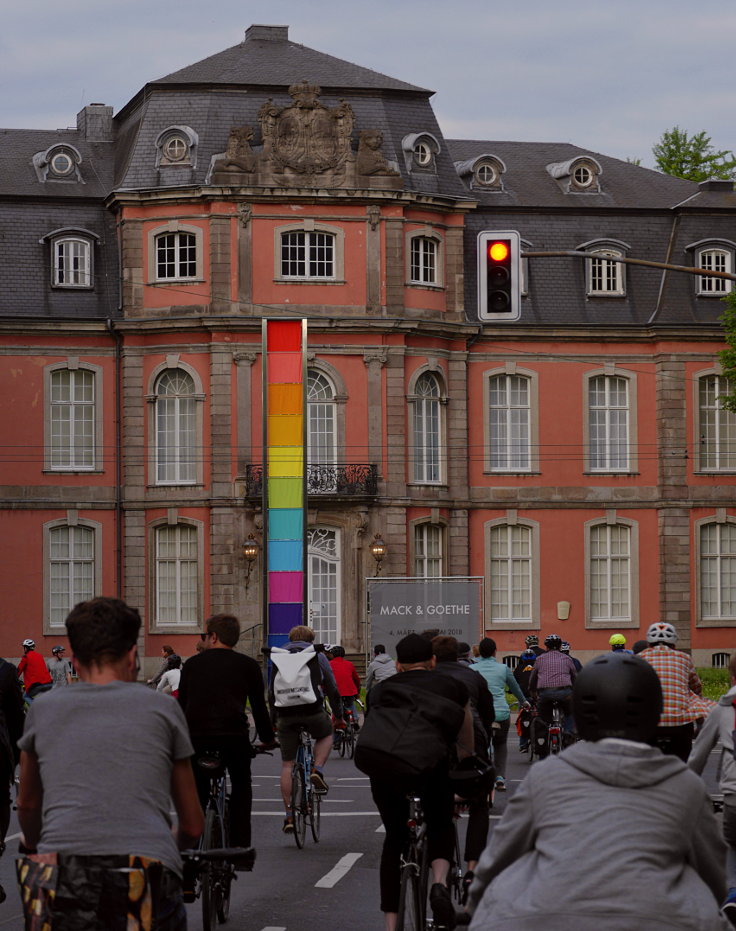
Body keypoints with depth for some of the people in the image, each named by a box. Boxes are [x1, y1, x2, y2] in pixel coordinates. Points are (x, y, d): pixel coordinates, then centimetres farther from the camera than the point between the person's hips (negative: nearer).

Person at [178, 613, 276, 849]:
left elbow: (182, 704, 20)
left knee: (197, 789, 19)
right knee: (241, 786, 21)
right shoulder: (248, 665, 14)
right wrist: (268, 739, 29)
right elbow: (259, 706, 17)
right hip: (233, 734, -1)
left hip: (195, 734, 1)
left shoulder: (192, 663, 17)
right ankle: (240, 845, 13)